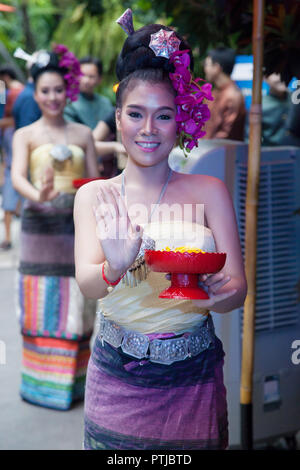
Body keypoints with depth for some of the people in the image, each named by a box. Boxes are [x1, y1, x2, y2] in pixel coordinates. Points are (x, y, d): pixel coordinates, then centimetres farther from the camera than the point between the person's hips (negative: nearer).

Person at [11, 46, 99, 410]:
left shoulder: (83, 134, 10)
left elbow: (94, 183, 11)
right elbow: (17, 177, -12)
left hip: (77, 224, 2)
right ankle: (42, 382, 8)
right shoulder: (25, 135, 3)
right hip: (40, 224, -2)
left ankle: (74, 379, 14)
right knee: (42, 302, -1)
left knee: (75, 303, 4)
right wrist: (38, 196, -34)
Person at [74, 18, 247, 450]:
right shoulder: (94, 195, 0)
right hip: (115, 381, 1)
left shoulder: (208, 192, -3)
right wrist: (115, 268, -36)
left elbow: (238, 289, -7)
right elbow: (86, 283, -13)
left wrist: (218, 293, -31)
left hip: (191, 382, -1)